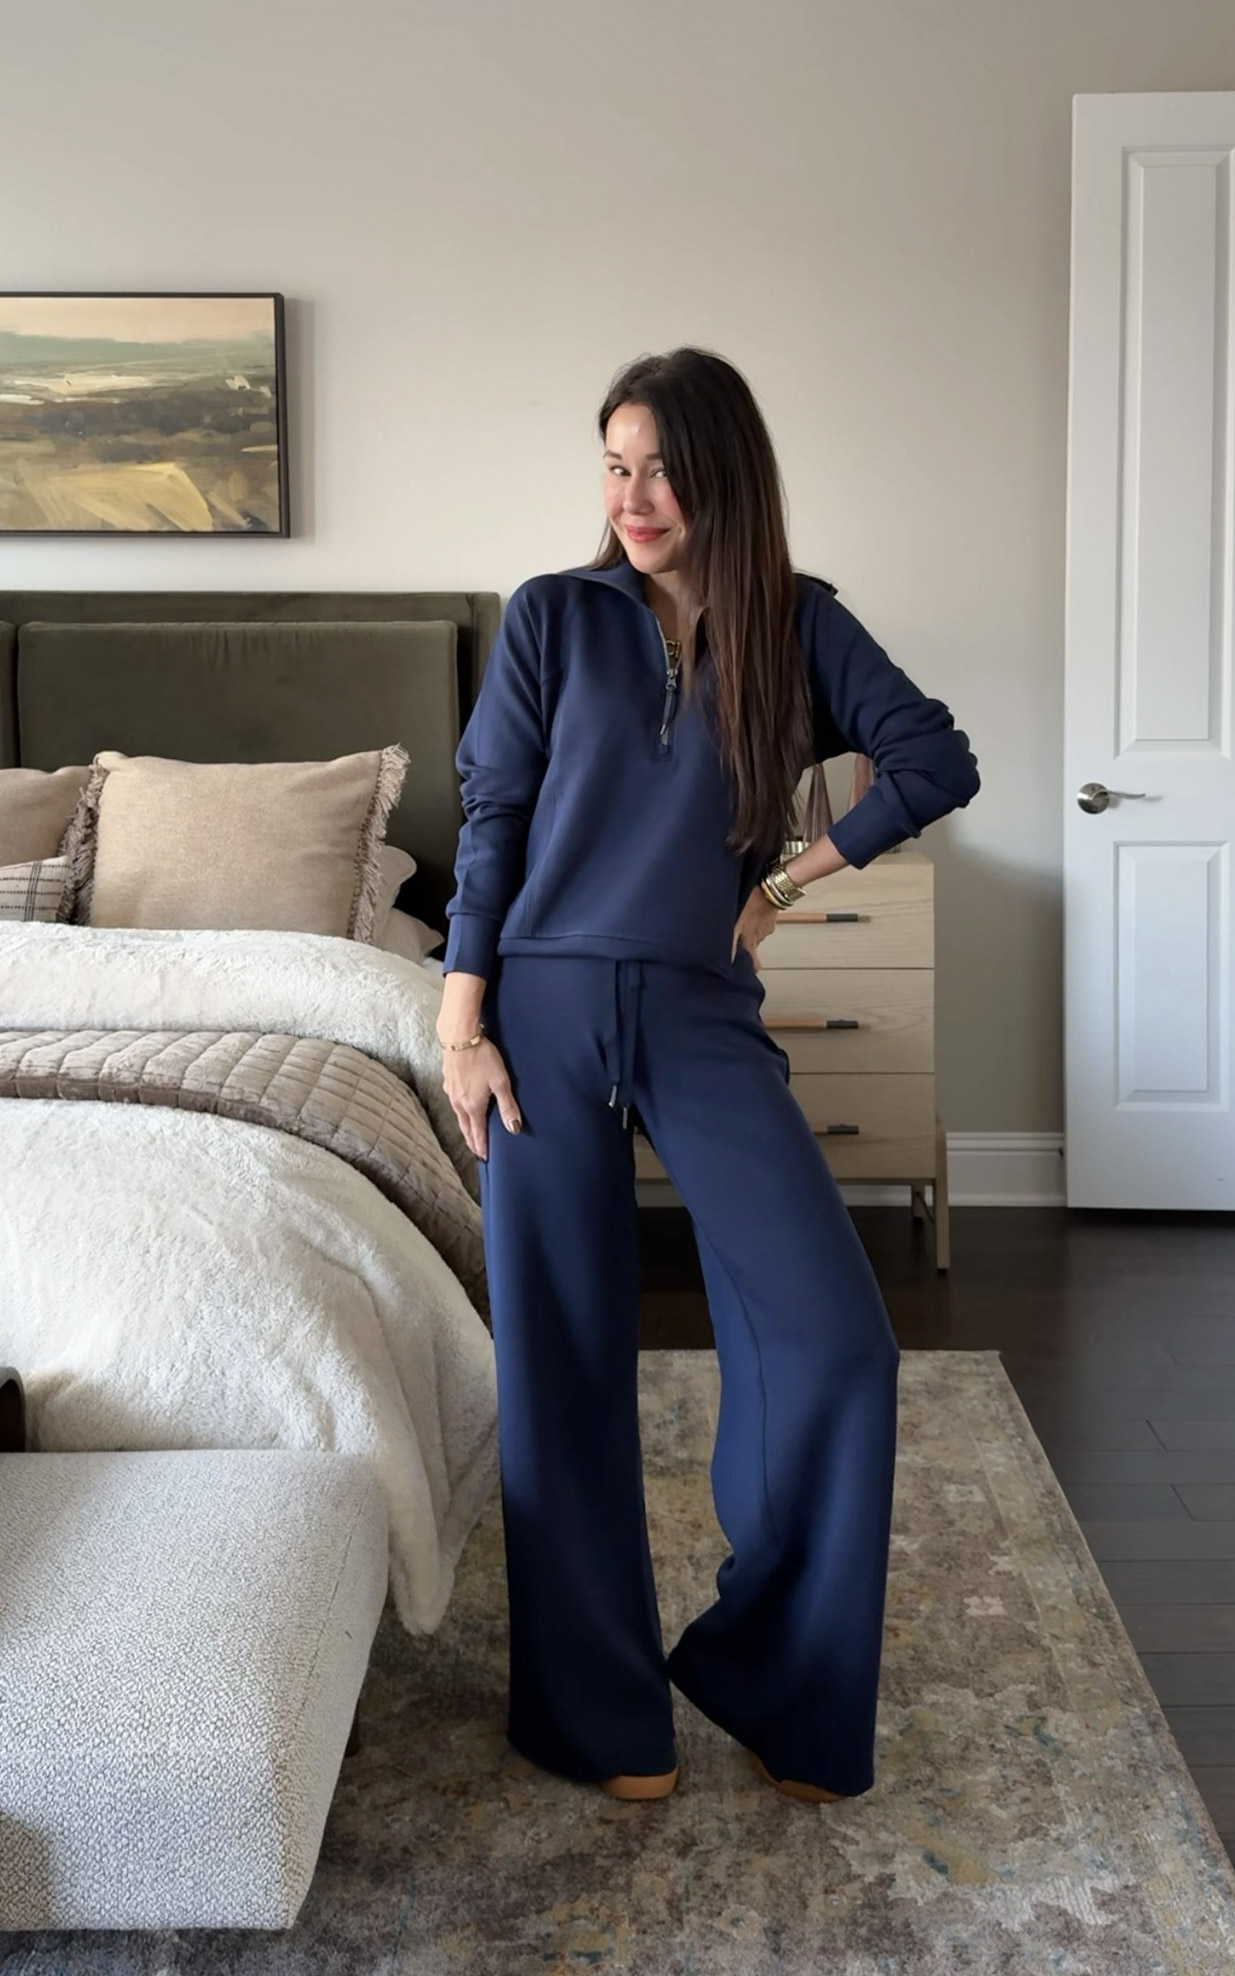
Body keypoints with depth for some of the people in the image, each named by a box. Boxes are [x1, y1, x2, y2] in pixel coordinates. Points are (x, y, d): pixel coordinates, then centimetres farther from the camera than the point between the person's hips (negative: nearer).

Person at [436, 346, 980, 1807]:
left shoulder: (799, 626, 5)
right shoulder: (551, 616, 3)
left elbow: (939, 760, 2)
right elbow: (490, 822, 2)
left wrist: (789, 879, -2)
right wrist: (461, 1023, -3)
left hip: (704, 1018, 1)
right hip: (548, 1014, 0)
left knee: (833, 1337, -9)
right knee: (562, 1359, 4)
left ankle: (769, 1671, 15)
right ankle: (598, 1707, 22)